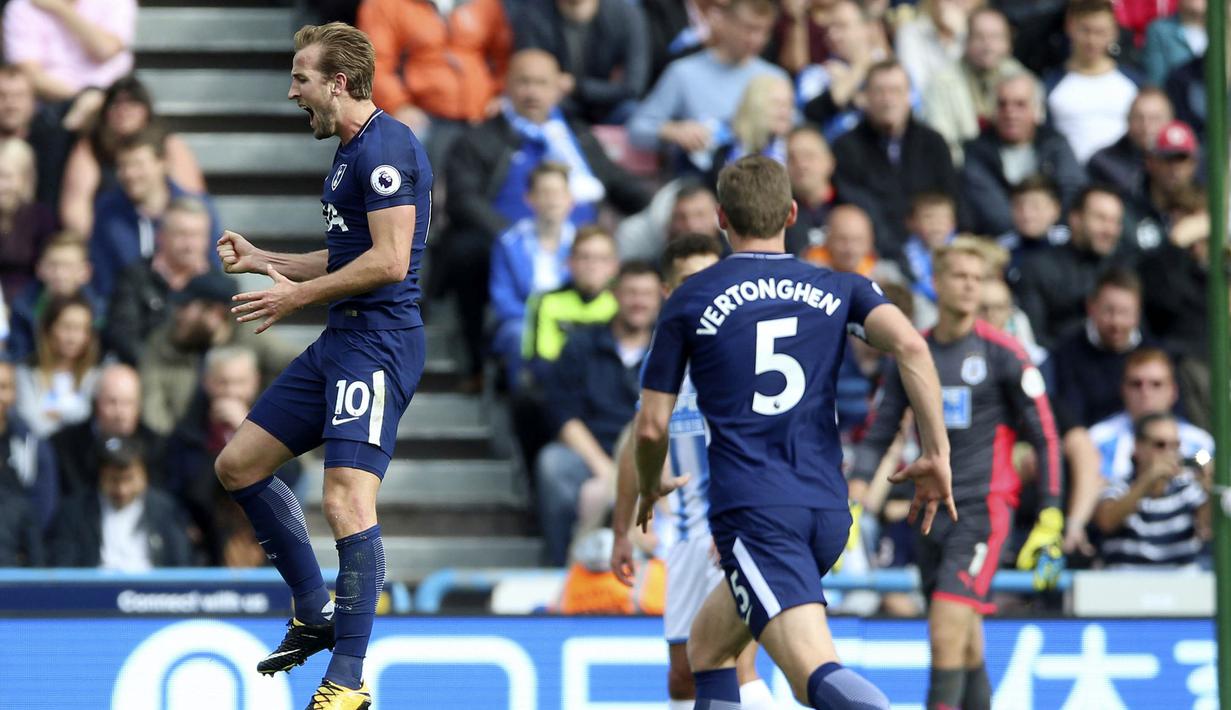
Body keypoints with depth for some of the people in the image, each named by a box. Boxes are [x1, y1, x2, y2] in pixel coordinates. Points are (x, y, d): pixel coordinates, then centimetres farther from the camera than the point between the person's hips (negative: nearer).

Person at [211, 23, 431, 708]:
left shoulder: (386, 147, -14)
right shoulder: (351, 151, 18)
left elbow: (389, 261, -21)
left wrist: (298, 295, -14)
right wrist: (265, 260, 21)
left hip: (378, 342, -11)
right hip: (340, 342, 11)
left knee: (346, 499, -18)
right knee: (239, 465, 14)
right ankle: (316, 614, 20)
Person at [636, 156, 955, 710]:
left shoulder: (690, 300, 6)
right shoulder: (838, 289, 13)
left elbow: (651, 426, 8)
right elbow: (910, 345, -7)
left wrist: (651, 488, 29)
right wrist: (937, 453, -3)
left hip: (751, 512, -5)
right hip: (827, 512, 5)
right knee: (706, 646, 24)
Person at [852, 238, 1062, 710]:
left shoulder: (1003, 353, -2)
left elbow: (1044, 436, 0)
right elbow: (879, 434, 12)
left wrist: (1049, 516, -5)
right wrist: (853, 499, -2)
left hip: (983, 510, -5)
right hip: (932, 509, 5)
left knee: (947, 634, -17)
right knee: (967, 647, 9)